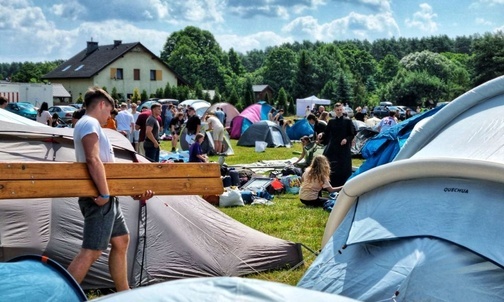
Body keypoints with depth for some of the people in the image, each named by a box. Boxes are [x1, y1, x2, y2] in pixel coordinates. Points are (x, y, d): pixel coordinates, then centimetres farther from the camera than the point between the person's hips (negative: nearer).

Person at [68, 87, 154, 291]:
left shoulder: (90, 125, 21)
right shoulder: (90, 124, -11)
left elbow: (107, 165, 20)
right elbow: (94, 160, -26)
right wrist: (104, 194, -26)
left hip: (107, 199, 11)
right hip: (99, 200, -11)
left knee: (121, 241, 18)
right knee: (92, 251, -12)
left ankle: (124, 293, 28)